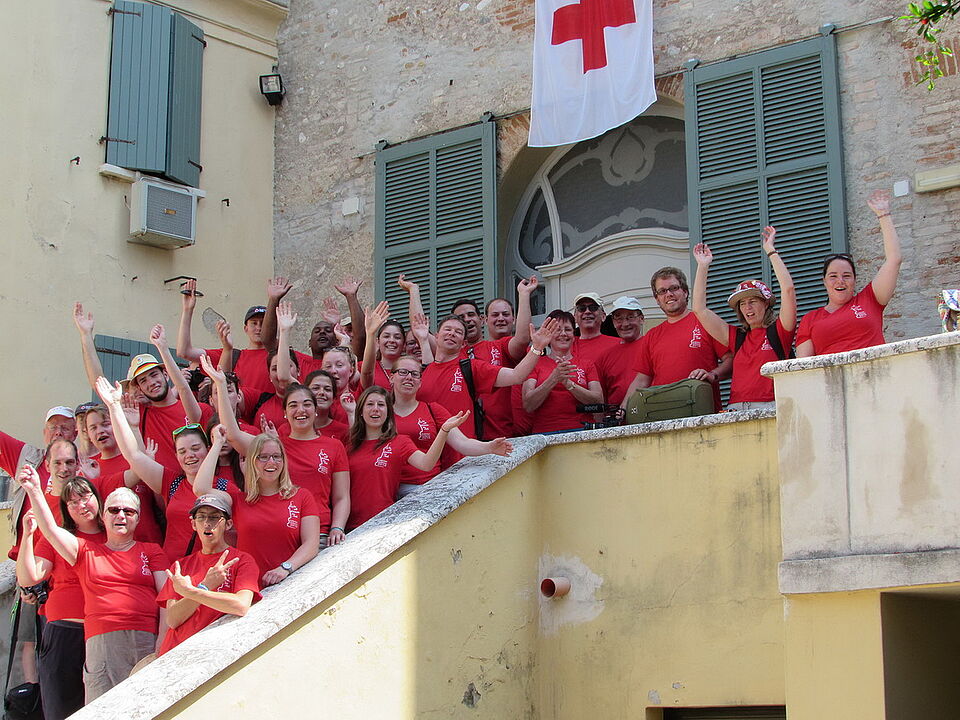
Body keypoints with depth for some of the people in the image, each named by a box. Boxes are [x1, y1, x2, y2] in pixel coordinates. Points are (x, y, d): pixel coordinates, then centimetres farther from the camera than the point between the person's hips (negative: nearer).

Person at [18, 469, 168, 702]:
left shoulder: (151, 551, 15)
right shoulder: (87, 551, 21)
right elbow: (51, 530, 6)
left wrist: (162, 647, -7)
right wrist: (35, 491, -7)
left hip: (146, 640, 0)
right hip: (100, 642, 1)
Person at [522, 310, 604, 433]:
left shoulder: (586, 364, 15)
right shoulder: (536, 364, 11)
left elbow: (599, 401, 2)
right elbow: (528, 406, -1)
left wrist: (568, 383, -10)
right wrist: (554, 378, -13)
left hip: (581, 431, 1)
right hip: (545, 434, -1)